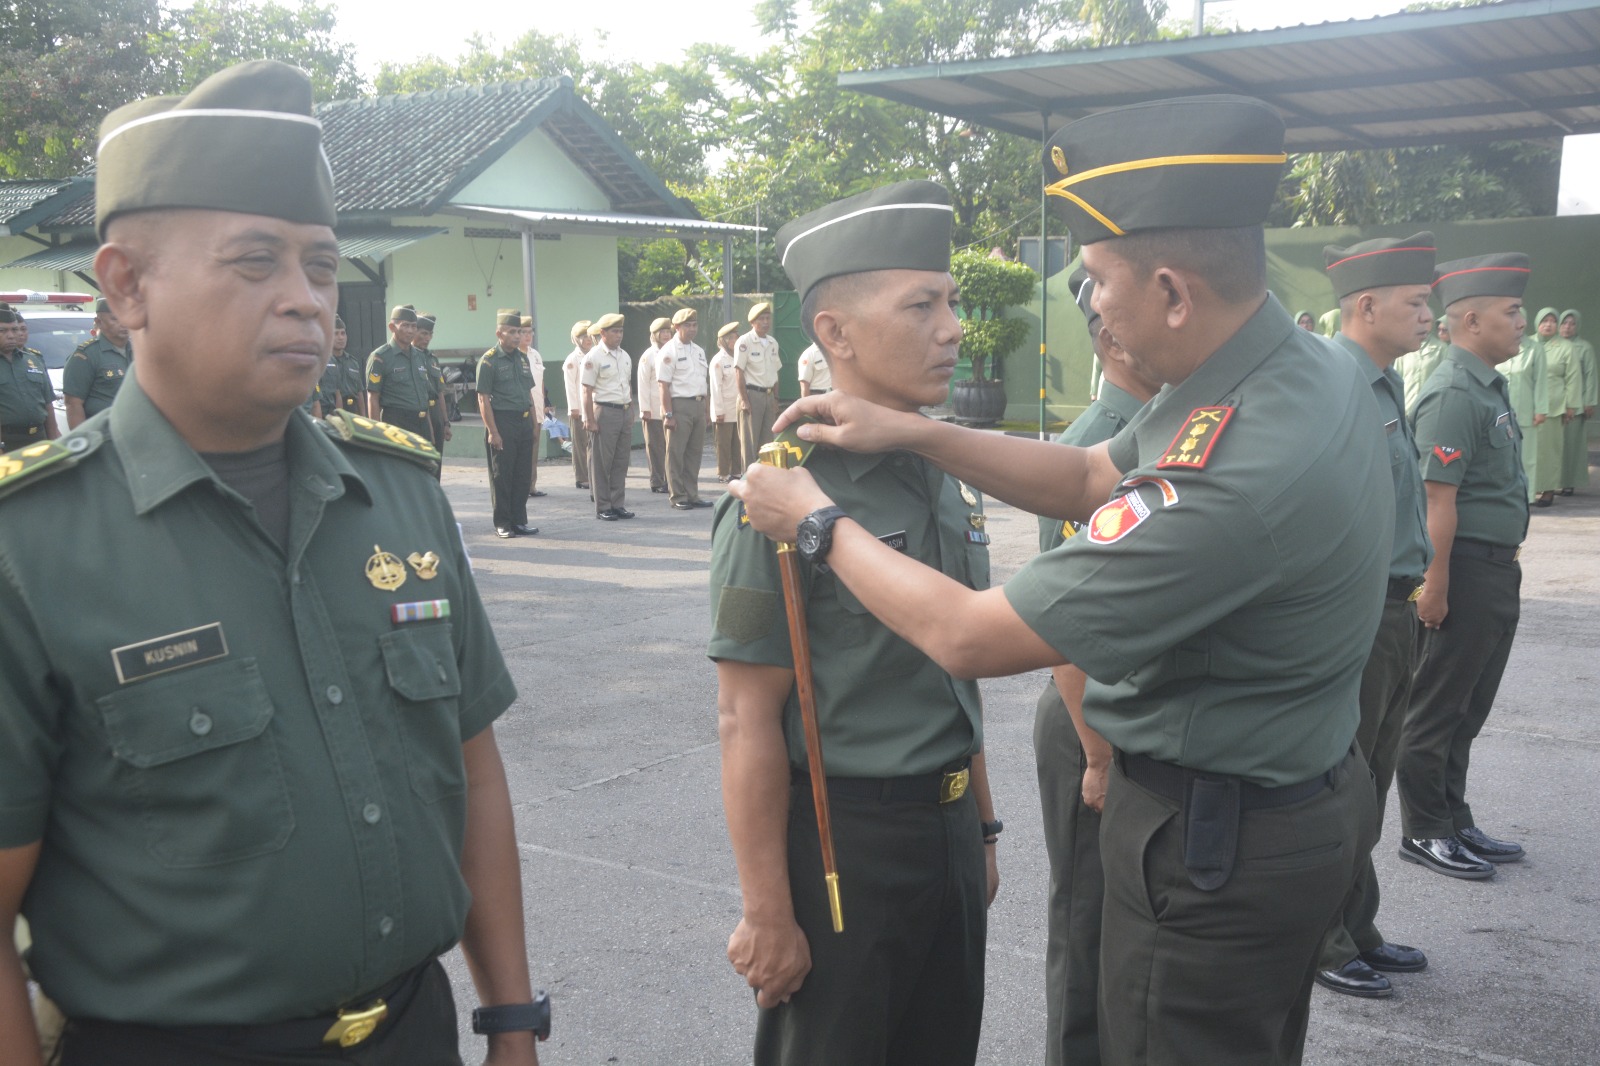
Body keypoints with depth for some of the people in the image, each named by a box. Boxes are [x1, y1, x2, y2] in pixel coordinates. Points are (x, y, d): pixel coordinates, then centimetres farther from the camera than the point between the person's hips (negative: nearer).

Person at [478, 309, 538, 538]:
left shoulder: (522, 358, 14)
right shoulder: (489, 360, -8)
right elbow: (483, 399, -11)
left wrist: (534, 424, 15)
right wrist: (492, 431, -16)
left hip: (524, 422, 7)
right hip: (502, 421, -7)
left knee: (523, 476, 9)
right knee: (502, 476, 0)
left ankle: (519, 521, 17)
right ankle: (502, 524, 7)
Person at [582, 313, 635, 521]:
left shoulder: (624, 356, 13)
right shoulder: (594, 357, -8)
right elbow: (587, 391, -11)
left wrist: (630, 411, 14)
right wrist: (590, 420, -16)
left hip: (625, 412, 7)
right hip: (604, 412, -7)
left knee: (621, 461, 9)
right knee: (602, 462, -1)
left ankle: (617, 504, 16)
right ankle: (602, 508, 4)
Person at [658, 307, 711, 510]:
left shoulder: (699, 351, 16)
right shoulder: (668, 351, -8)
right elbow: (664, 386, -12)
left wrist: (704, 409, 16)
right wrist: (668, 414, -18)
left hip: (698, 404, 7)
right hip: (679, 404, -7)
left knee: (695, 452, 11)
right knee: (676, 453, -1)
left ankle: (692, 495, 19)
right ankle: (678, 497, 6)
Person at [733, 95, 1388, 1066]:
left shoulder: (1237, 477, -35)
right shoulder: (1312, 363, -4)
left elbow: (968, 637, -28)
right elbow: (1088, 480, 7)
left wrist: (818, 521, -13)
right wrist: (913, 434, -1)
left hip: (1215, 847, -9)